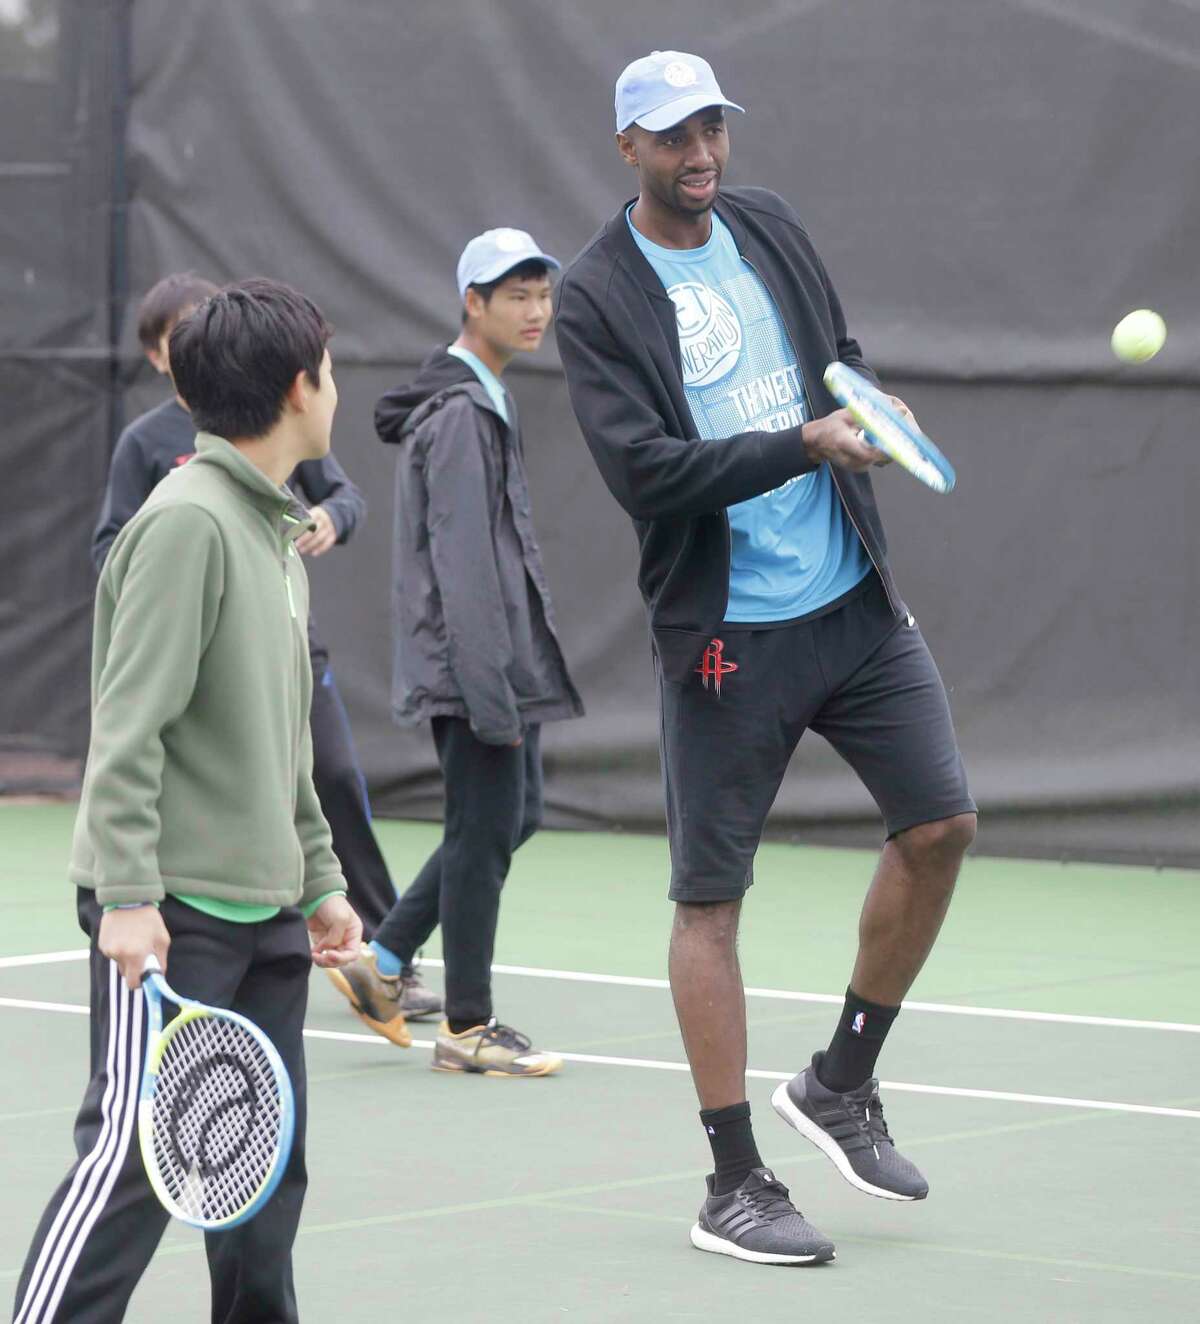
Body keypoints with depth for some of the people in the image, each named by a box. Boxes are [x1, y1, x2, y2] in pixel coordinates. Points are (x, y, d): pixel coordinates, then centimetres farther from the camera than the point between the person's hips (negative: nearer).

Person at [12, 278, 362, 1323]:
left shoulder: (275, 531, 16)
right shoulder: (188, 523, -14)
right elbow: (128, 729, -18)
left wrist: (320, 877, 23)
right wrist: (127, 895, -22)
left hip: (264, 911, 9)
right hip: (171, 911, -9)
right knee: (133, 1157, -12)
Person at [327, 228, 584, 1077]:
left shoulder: (486, 402, 16)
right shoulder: (459, 413, -16)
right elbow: (462, 562, -21)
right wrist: (491, 692, -23)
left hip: (500, 660, 10)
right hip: (470, 660, -10)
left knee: (518, 813, 15)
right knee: (485, 830, -3)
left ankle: (383, 961, 21)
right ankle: (468, 1026, 6)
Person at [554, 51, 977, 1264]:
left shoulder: (769, 229, 8)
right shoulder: (597, 299, -9)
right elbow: (643, 470, -19)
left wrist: (865, 408, -2)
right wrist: (801, 445, -26)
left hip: (853, 603, 6)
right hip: (725, 634, -6)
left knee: (940, 822, 2)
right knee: (710, 897, 0)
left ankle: (841, 1083, 20)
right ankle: (734, 1184, 7)